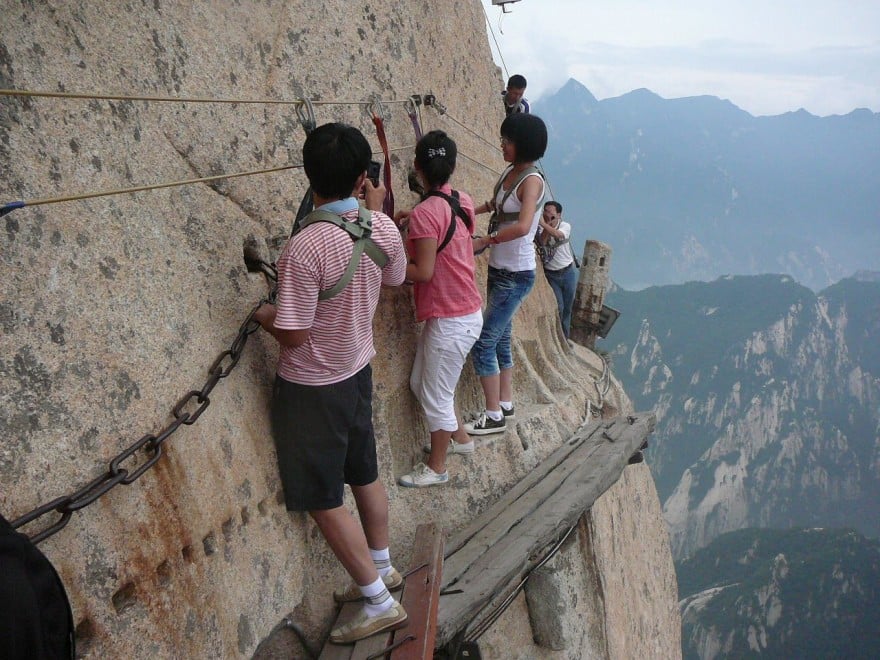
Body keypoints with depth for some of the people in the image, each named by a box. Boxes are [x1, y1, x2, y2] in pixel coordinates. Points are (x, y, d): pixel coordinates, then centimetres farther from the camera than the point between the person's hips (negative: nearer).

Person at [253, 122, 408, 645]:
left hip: (311, 388, -7)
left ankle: (380, 602, 18)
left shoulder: (305, 248, -30)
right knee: (365, 475, 24)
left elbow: (293, 335, -25)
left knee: (325, 501, 7)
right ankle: (382, 567, 43)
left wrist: (262, 313, -4)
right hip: (358, 371, 7)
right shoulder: (384, 228, -10)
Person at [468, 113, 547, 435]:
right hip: (498, 269, 9)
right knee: (501, 338, 17)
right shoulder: (511, 172, 5)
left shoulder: (532, 180, -20)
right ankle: (505, 404, 31)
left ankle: (494, 415, 6)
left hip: (516, 275, -9)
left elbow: (522, 227, -35)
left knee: (483, 342, -6)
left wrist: (484, 241, -27)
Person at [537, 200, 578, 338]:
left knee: (567, 308, 9)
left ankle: (565, 337, 25)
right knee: (558, 307, -8)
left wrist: (544, 224, -44)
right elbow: (542, 242, -25)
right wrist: (546, 225, -27)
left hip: (568, 272, 1)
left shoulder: (565, 226, -9)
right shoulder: (541, 228, -5)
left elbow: (558, 235, -32)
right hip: (551, 274, -1)